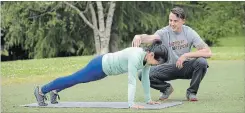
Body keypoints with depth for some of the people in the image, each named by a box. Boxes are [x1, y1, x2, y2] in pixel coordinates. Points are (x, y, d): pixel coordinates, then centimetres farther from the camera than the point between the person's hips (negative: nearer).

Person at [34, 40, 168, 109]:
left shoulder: (147, 57, -10)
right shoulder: (136, 57, -37)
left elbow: (145, 79, 0)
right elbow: (132, 81, -40)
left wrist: (148, 99, 1)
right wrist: (131, 104, -42)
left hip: (106, 66, 8)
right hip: (101, 65, -8)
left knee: (75, 80, 27)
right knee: (73, 79, 8)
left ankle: (54, 91, 48)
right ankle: (41, 91, 24)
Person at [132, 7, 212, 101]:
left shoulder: (189, 32, -13)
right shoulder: (164, 32, -13)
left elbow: (208, 52, -21)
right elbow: (151, 38, -37)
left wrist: (186, 55, -29)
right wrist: (139, 37, -60)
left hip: (186, 67, 0)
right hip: (170, 68, 1)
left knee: (202, 62, -32)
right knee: (143, 75, -21)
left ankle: (191, 92, -7)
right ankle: (166, 88, 10)